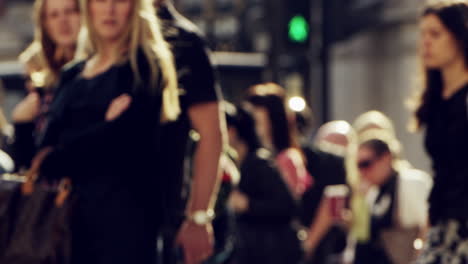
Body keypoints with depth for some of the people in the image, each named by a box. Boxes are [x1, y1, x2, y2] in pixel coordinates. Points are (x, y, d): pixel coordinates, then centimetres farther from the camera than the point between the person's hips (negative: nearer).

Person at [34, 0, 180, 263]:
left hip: (124, 209, -5)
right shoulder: (72, 74, 19)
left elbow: (121, 133, -10)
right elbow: (47, 146, 8)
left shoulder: (145, 66, 3)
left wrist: (53, 161, -2)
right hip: (69, 209, 5)